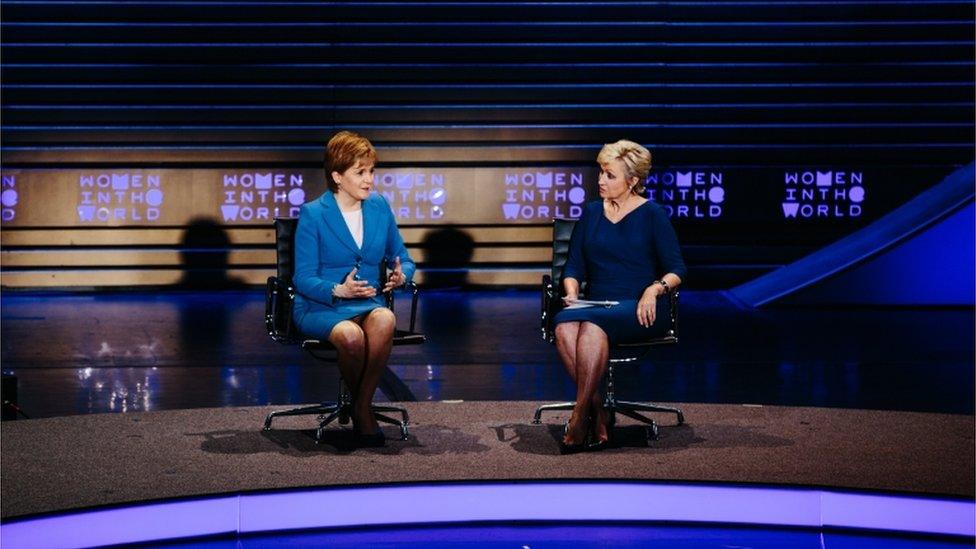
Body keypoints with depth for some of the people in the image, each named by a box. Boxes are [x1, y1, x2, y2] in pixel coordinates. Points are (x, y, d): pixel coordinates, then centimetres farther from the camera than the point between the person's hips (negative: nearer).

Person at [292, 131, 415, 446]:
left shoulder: (380, 207, 9)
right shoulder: (313, 214, -4)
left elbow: (403, 259, 16)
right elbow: (304, 278, -8)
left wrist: (401, 276, -9)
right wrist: (338, 290, -26)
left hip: (369, 303, 3)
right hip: (320, 307, -3)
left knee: (385, 320, -35)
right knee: (351, 335, -38)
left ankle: (363, 408, -19)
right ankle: (357, 403, -8)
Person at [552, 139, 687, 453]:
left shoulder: (652, 215, 3)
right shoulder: (591, 212, 16)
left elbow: (677, 269, 0)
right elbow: (574, 266, 15)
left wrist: (655, 289, -19)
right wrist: (572, 293, -4)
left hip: (641, 311, -4)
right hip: (596, 307, 4)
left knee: (592, 322, -37)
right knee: (564, 322, -32)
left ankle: (580, 415, -32)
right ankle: (598, 414, -31)